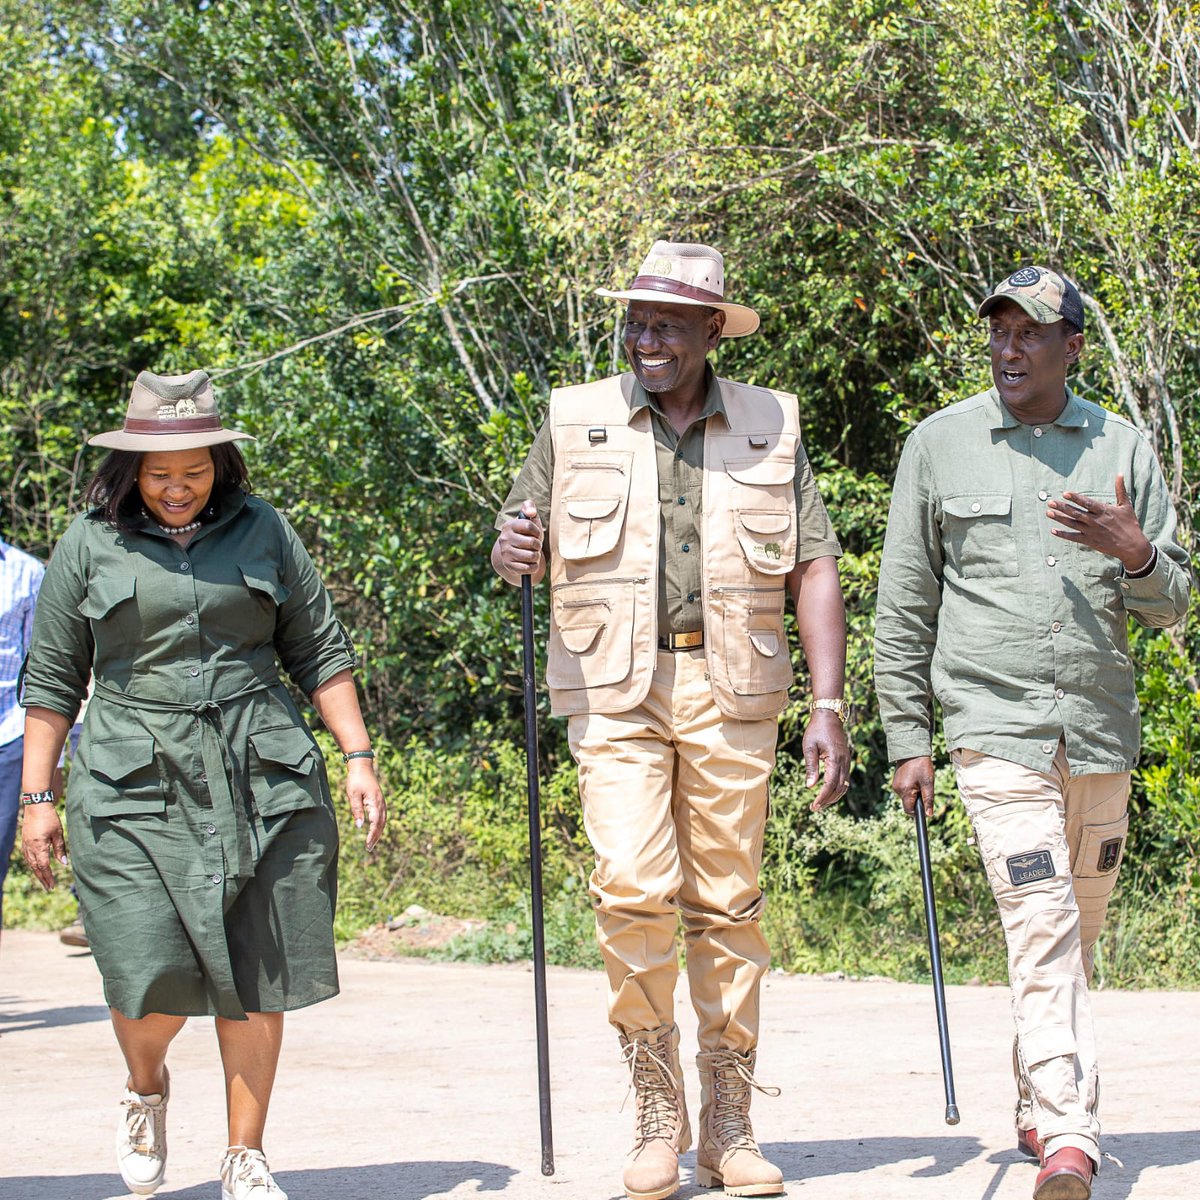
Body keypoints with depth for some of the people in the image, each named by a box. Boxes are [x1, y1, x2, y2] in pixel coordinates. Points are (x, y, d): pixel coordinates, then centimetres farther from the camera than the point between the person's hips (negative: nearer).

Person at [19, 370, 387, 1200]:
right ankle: (146, 1088, 22)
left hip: (261, 778, 2)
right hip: (136, 784, -1)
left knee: (256, 974, 1)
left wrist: (359, 758, 6)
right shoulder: (91, 545, 6)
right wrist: (37, 797, 5)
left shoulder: (262, 531, 9)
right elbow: (52, 680, 9)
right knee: (154, 975, -11)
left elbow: (320, 652, 13)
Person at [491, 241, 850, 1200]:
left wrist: (829, 706, -3)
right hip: (616, 690, -1)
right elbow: (523, 548, 12)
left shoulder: (771, 427, 7)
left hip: (731, 695, 1)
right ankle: (658, 1109, 2)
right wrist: (514, 555, -14)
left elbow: (814, 571, 6)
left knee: (729, 904, 2)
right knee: (633, 889, -15)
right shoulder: (575, 422, 6)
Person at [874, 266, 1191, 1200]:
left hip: (1101, 733, 3)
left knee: (1078, 934, 11)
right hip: (995, 727, -3)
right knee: (1042, 925, -15)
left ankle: (1038, 1108, 28)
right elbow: (903, 604, 8)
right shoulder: (940, 445, 4)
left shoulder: (1123, 450, 8)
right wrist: (907, 738, 4)